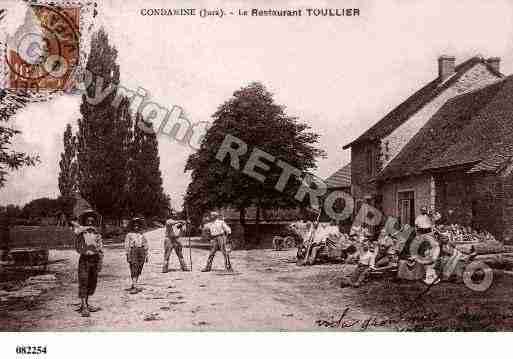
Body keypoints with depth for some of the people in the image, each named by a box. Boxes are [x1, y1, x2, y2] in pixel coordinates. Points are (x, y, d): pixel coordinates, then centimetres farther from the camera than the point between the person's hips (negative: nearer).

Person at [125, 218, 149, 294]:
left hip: (141, 253, 5)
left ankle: (134, 286, 19)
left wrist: (147, 255, 9)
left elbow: (146, 245, 16)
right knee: (134, 271, -11)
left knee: (138, 271, 8)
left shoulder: (141, 235, 16)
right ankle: (134, 287, -14)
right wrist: (128, 256, -9)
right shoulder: (129, 235, 4)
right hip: (133, 253, -5)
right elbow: (127, 246, -1)